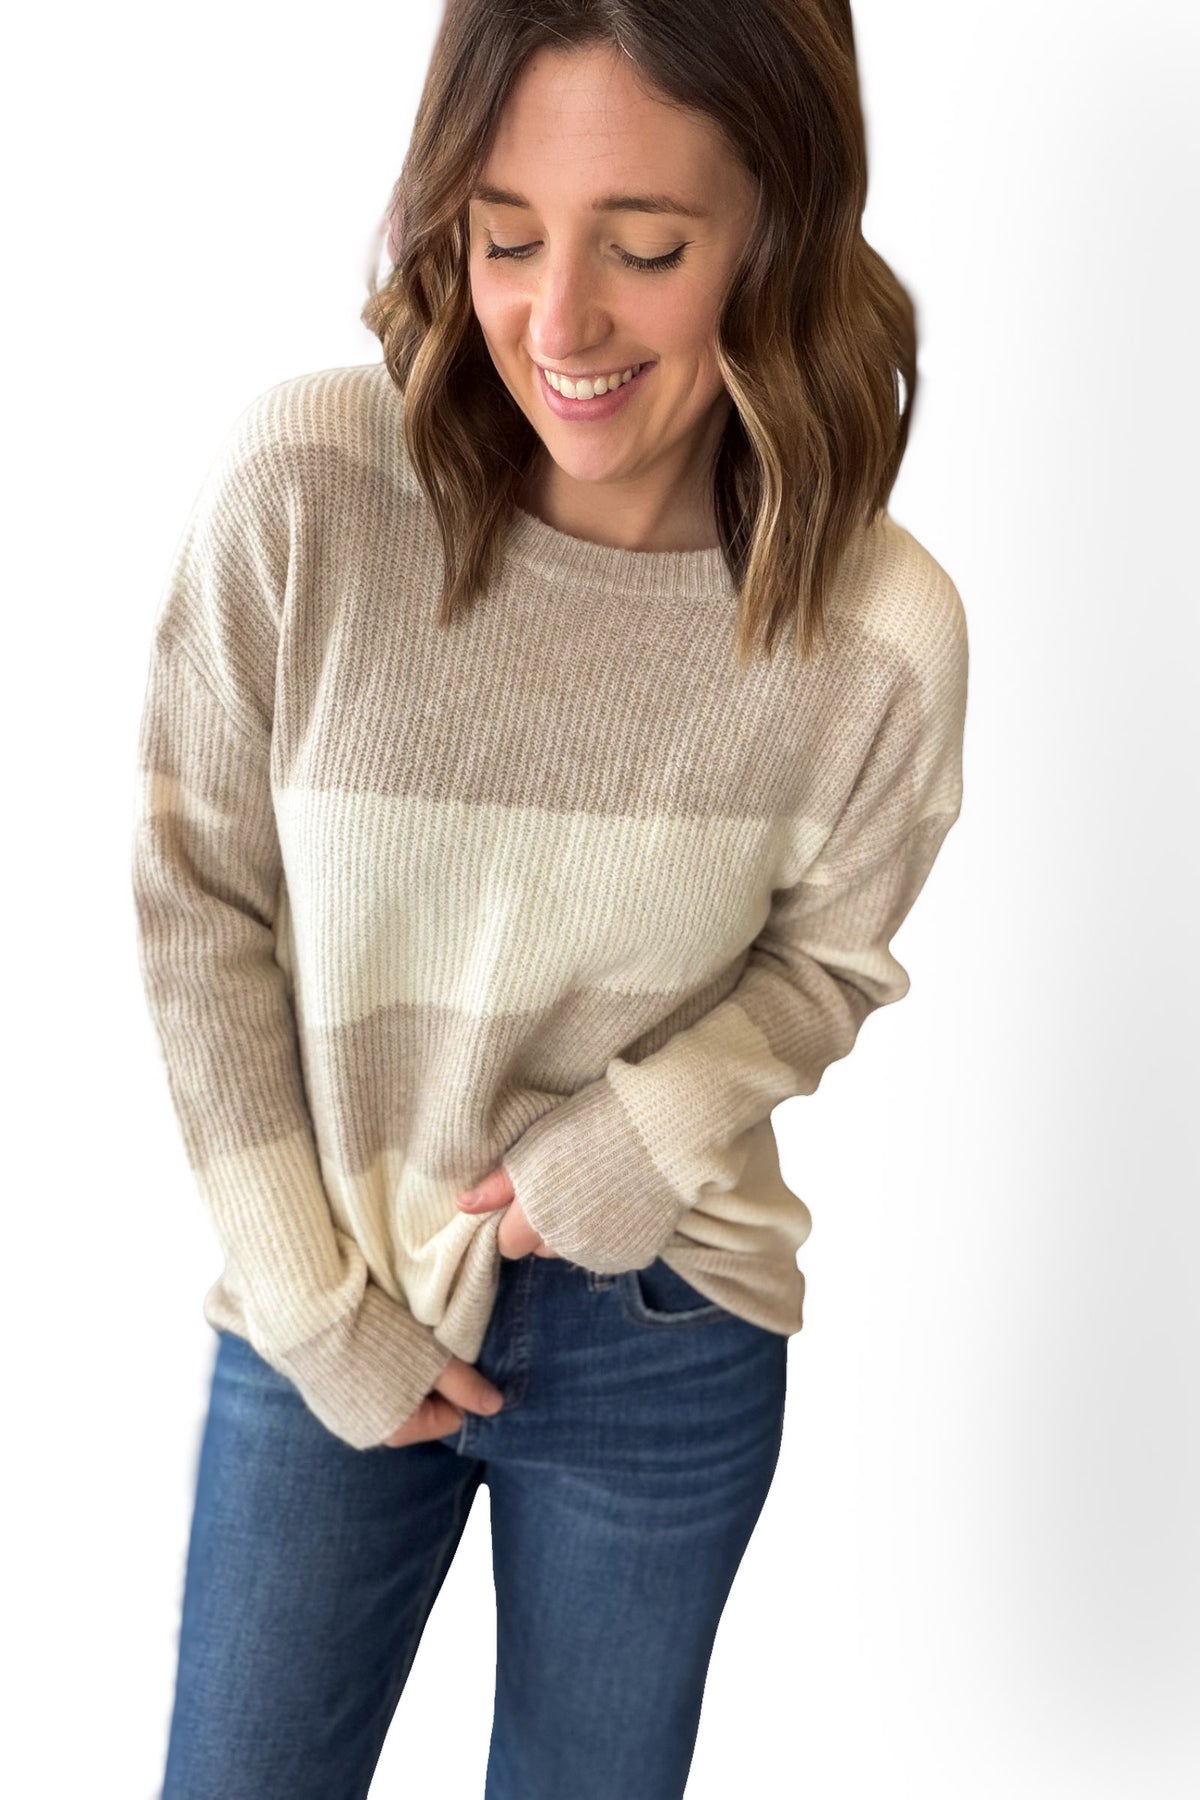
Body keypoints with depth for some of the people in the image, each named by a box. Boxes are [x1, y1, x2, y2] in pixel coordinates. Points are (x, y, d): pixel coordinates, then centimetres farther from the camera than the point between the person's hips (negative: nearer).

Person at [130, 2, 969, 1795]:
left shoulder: (882, 630, -17)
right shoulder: (301, 491, -19)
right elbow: (198, 908, -9)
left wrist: (652, 1124, -16)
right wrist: (313, 1300, -8)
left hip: (665, 1334, 1)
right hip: (324, 1312, 0)